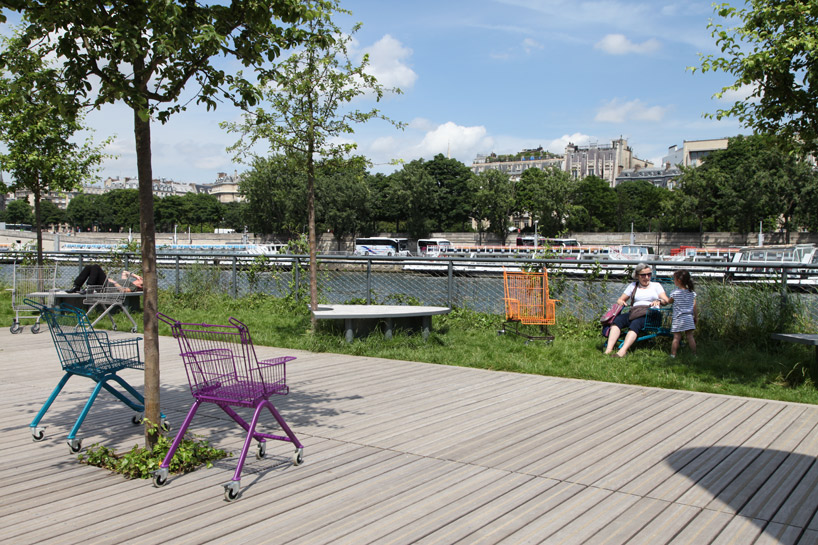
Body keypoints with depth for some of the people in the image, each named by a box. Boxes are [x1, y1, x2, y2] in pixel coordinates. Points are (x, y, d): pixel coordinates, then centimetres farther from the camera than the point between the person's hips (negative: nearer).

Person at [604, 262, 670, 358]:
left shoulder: (656, 285, 21)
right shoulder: (633, 286, 26)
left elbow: (666, 300, 9)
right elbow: (620, 299, 22)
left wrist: (659, 301, -14)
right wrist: (620, 302, -3)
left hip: (650, 315, -3)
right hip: (634, 313, 3)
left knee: (635, 324, -36)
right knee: (617, 320, -29)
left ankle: (622, 351, -53)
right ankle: (608, 349, -43)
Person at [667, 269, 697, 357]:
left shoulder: (675, 293, -7)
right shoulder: (692, 293, 3)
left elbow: (669, 301, 11)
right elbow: (694, 307, 6)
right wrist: (696, 317, 17)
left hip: (678, 319, -3)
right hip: (689, 318, 3)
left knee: (676, 338, -2)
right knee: (690, 337, 8)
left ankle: (673, 355, 1)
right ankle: (694, 354, 12)